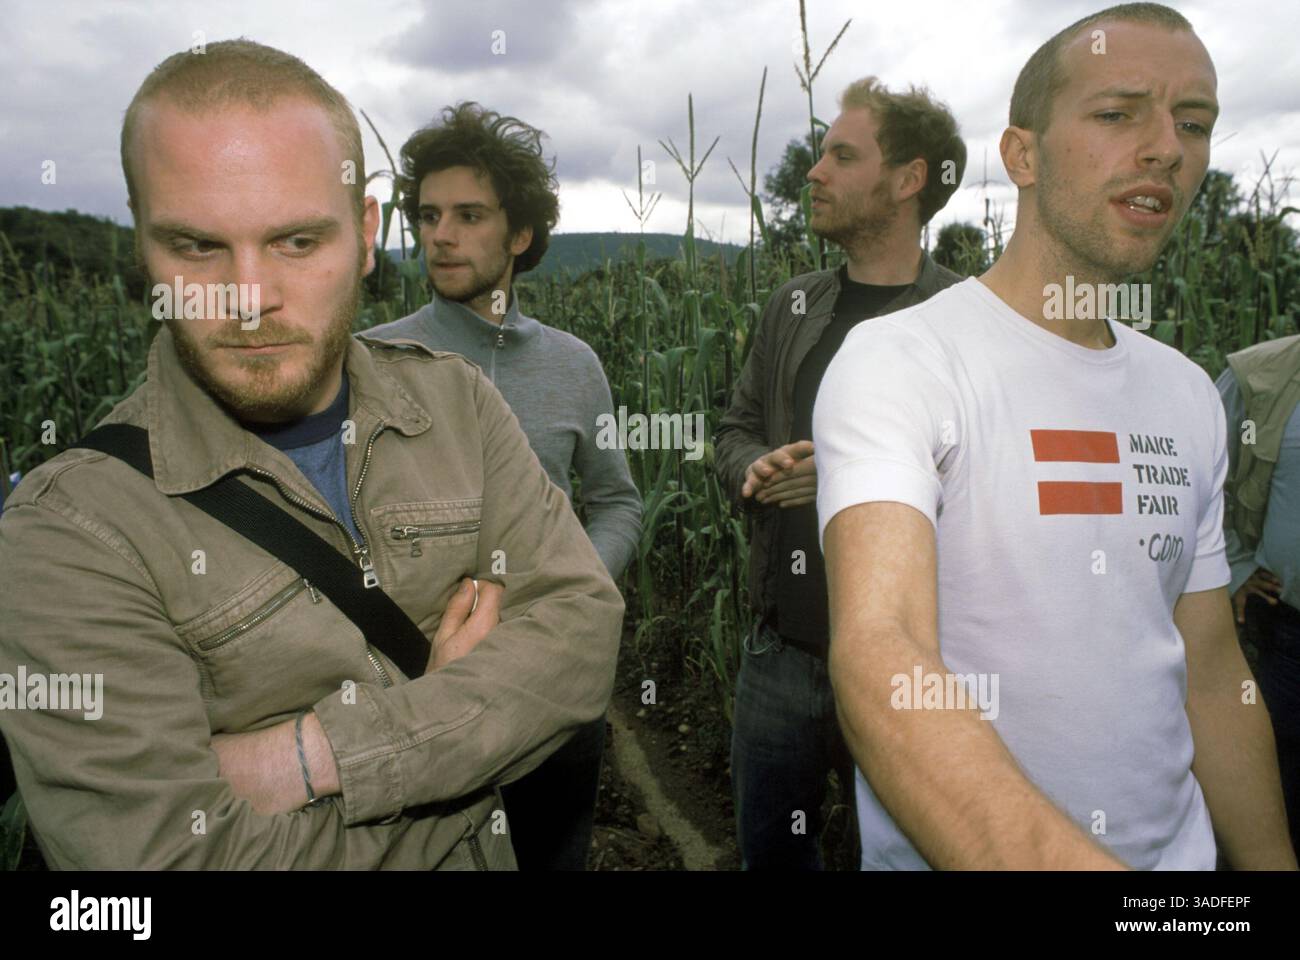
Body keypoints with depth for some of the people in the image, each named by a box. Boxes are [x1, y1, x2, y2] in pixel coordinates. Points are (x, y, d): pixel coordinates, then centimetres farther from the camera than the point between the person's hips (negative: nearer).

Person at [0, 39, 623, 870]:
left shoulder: (458, 399, -11)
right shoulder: (70, 530, -22)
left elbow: (582, 630, -18)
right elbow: (167, 850, -28)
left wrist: (317, 756, -26)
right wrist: (455, 709, -21)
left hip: (488, 848, 4)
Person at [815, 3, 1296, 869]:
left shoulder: (1191, 396, 3)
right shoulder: (896, 364, -19)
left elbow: (1212, 675, 9)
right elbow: (879, 663, -34)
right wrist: (1075, 858, -46)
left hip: (1177, 847, 6)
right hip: (952, 853, -5)